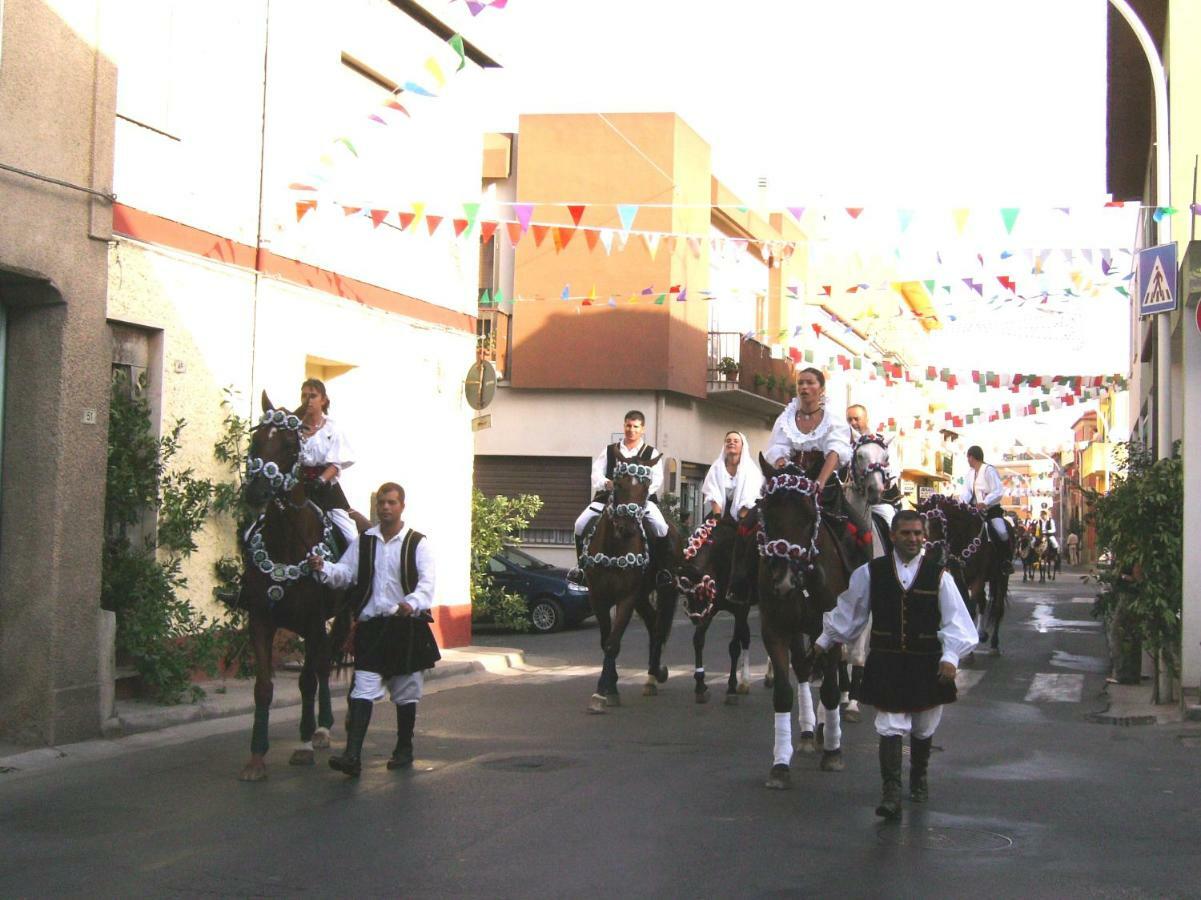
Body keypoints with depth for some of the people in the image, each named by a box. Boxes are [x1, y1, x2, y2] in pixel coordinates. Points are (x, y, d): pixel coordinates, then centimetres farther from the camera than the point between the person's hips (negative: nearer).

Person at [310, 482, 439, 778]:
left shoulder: (417, 543, -2)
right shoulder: (363, 542, 8)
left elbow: (427, 581, -14)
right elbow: (344, 573, 2)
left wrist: (413, 603, -34)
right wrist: (324, 568, -20)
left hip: (406, 624, -1)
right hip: (370, 625, 1)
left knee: (406, 692, 12)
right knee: (363, 690, -8)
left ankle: (404, 749, 29)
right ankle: (352, 756, -16)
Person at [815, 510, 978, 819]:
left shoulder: (938, 575, -3)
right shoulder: (870, 573, -1)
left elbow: (955, 619, -4)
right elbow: (849, 610, 10)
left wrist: (950, 656, -16)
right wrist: (824, 642, 16)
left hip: (927, 664, 1)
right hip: (886, 663, -1)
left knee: (923, 729, 17)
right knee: (890, 728, -8)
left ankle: (919, 778, 41)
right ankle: (892, 794, -10)